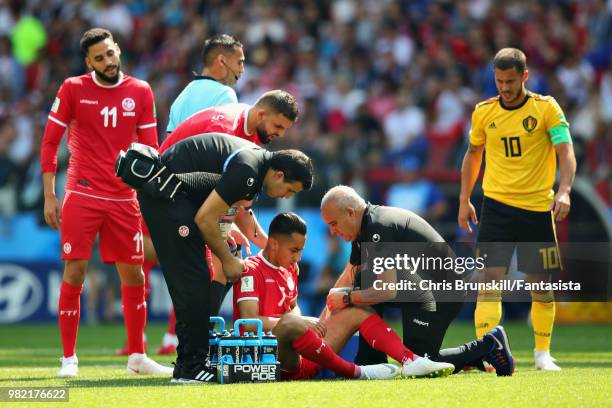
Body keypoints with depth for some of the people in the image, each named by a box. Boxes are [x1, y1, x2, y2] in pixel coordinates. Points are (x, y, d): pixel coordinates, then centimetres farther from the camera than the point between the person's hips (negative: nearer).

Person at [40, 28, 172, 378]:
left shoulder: (140, 92, 5)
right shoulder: (73, 90, -1)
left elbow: (150, 148, 9)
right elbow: (50, 143, 2)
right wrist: (49, 196, -3)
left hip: (124, 198, 3)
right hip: (82, 196, -3)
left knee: (134, 275, 5)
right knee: (75, 273, -6)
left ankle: (137, 356, 17)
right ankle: (69, 358, 2)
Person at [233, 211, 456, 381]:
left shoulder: (289, 269, 18)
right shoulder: (252, 270, -9)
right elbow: (249, 322, -21)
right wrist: (300, 322, -20)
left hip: (303, 360, 9)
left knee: (358, 312, 7)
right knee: (291, 324, -41)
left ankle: (411, 361, -13)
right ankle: (356, 372, -30)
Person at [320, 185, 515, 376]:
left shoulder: (378, 228, -22)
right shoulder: (366, 227, 10)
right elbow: (348, 277, 18)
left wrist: (347, 298, -14)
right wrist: (322, 319, 12)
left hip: (443, 294, -10)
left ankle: (488, 346, -1)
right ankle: (372, 361, 8)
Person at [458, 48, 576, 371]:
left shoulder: (546, 108, -5)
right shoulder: (484, 112, 3)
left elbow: (566, 151, -12)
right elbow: (473, 153, 17)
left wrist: (564, 190, -27)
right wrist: (464, 200, 14)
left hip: (537, 206, -1)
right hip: (496, 204, 1)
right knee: (491, 276, -11)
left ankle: (542, 353, 18)